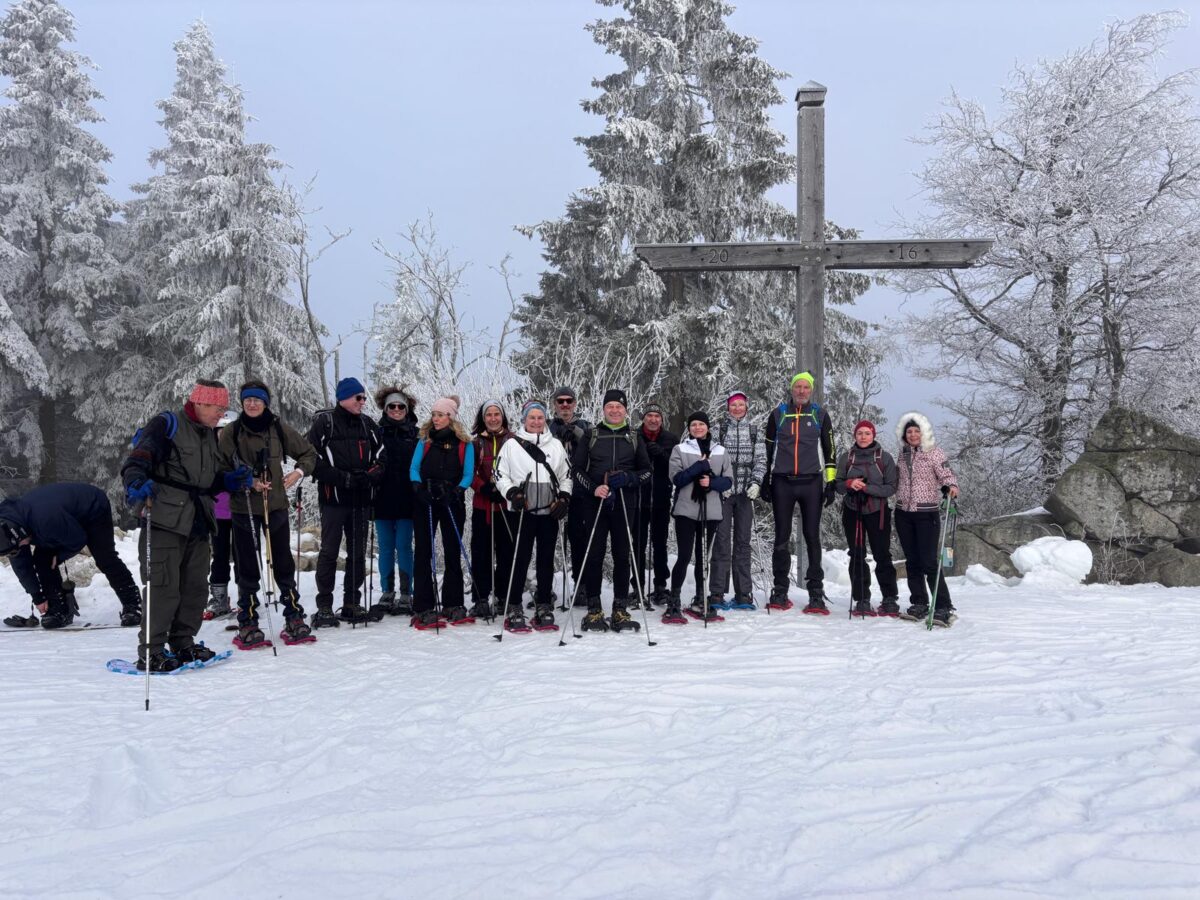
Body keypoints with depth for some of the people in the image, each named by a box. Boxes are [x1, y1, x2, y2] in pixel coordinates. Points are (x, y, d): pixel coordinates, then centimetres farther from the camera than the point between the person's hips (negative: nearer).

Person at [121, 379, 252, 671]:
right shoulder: (167, 425, -8)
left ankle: (183, 643, 27)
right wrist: (137, 482, -39)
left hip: (198, 524, 8)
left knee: (196, 586, 13)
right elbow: (136, 460, -18)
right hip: (166, 521, -8)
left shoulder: (208, 436, 18)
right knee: (164, 587, -7)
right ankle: (150, 652, 4)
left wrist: (233, 480, 6)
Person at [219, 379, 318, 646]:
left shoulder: (280, 429, 3)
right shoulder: (230, 433, 1)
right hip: (243, 507, -1)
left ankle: (294, 617, 14)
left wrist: (298, 473, -4)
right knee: (247, 566, 4)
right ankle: (248, 623, 12)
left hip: (275, 504, 1)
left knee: (283, 562, 5)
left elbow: (309, 453, 13)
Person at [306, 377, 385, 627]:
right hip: (333, 497, -5)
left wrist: (371, 474, -5)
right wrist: (342, 478, -16)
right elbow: (311, 458, -9)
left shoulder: (368, 424, 13)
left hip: (361, 499, 5)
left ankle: (352, 603, 17)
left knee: (358, 553, 8)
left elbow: (380, 457, 16)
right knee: (329, 551, -3)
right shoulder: (324, 423, -3)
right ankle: (324, 607, 2)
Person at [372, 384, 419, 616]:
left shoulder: (415, 434, 4)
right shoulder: (378, 432, 6)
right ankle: (387, 593, 16)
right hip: (382, 499, 2)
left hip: (406, 500, -2)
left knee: (404, 547, -1)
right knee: (386, 548, 8)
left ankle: (406, 595, 6)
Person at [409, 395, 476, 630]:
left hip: (452, 504, -1)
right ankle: (423, 608, 0)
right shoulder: (425, 440, 9)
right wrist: (419, 487, -14)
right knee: (423, 553, -2)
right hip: (425, 503, 1)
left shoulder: (465, 444, 4)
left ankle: (453, 605, 16)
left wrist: (456, 491, -17)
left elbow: (468, 474, 0)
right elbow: (414, 468, 4)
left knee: (453, 553, 6)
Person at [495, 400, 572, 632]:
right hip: (522, 511, -3)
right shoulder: (512, 445, 4)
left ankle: (544, 609, 13)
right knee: (520, 560, -3)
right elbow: (500, 475, 4)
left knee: (546, 560, 6)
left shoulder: (556, 445, 13)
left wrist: (564, 498, 3)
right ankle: (514, 609, 4)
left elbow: (566, 476, 17)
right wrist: (512, 493, -11)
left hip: (550, 511, 3)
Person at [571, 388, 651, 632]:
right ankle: (594, 610, 6)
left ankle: (620, 610, 9)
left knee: (622, 556, 2)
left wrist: (628, 478, -8)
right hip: (595, 503, -1)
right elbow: (577, 469, 6)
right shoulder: (591, 436, 9)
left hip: (624, 505, 1)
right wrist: (593, 488, -11)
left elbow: (646, 470, 12)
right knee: (593, 555, -2)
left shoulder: (634, 438, 13)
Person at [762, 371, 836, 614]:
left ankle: (816, 594, 2)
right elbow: (767, 449, 12)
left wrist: (831, 483, 3)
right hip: (782, 483, 1)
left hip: (811, 483, -1)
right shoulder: (778, 414, 9)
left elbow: (829, 450, 9)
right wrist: (765, 481, 7)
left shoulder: (820, 415, 9)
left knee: (812, 537, 0)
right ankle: (780, 592, 11)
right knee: (782, 537, 4)